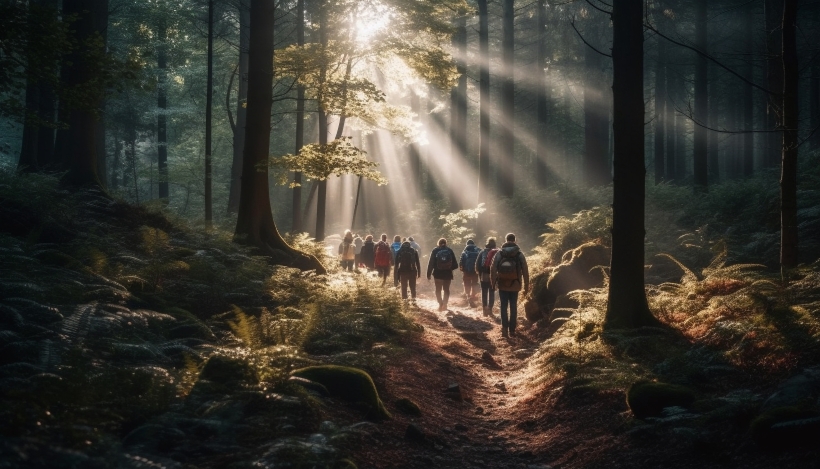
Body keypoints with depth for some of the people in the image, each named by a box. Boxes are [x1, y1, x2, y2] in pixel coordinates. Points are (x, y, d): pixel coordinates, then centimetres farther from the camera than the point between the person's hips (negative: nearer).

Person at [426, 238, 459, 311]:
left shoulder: (435, 251, -3)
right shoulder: (450, 251, 1)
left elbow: (430, 263, -6)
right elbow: (455, 264, 1)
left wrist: (428, 274, -2)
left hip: (438, 274, -1)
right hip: (448, 273, 1)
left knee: (438, 289, 9)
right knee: (446, 289, 14)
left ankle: (441, 304, -8)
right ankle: (444, 304, 2)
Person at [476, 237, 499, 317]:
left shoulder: (482, 252, 2)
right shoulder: (496, 252, -5)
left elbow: (477, 264, 0)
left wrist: (480, 272, 10)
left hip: (483, 275, 2)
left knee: (484, 293, 8)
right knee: (491, 292, 5)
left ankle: (485, 310, 7)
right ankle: (490, 309, -2)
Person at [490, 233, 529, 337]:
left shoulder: (499, 254, -1)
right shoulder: (520, 254, -1)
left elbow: (493, 269, -3)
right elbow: (525, 272, -2)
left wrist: (493, 283, 4)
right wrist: (526, 287, 4)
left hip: (502, 285, 0)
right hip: (515, 286, 0)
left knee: (503, 307, 6)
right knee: (513, 307, 9)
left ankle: (504, 328, -8)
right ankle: (512, 330, 9)